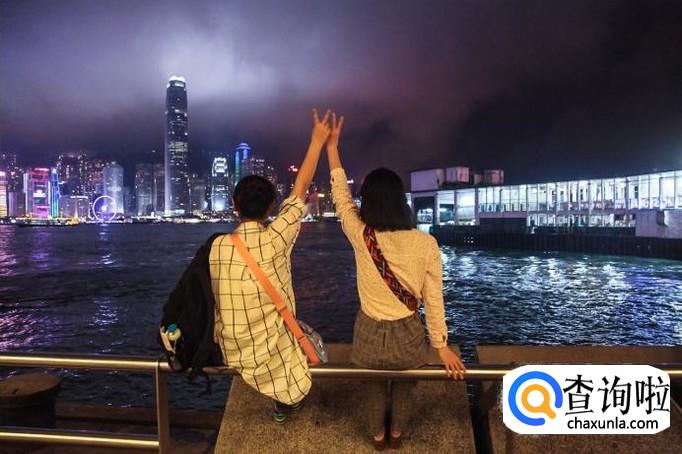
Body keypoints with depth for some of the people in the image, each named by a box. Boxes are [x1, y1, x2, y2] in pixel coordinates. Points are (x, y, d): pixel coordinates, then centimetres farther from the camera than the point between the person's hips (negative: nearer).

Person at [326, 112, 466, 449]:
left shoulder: (361, 237, -20)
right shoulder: (426, 244, -20)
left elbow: (341, 196, -3)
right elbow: (433, 299, -12)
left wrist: (332, 147, 4)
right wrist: (441, 345, 2)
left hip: (370, 333, 0)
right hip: (408, 334, 0)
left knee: (374, 389, 29)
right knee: (403, 389, 30)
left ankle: (378, 435, 54)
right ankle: (396, 433, 56)